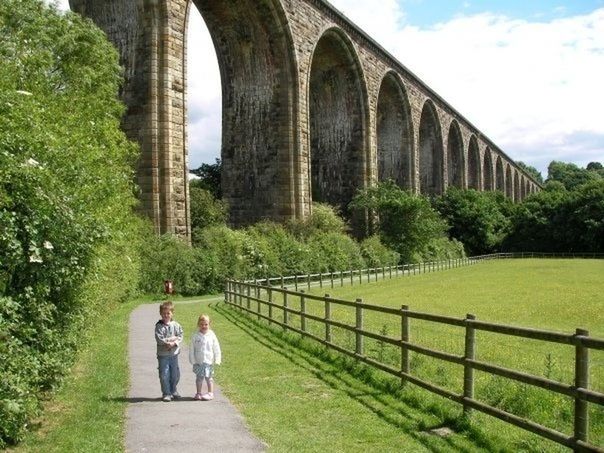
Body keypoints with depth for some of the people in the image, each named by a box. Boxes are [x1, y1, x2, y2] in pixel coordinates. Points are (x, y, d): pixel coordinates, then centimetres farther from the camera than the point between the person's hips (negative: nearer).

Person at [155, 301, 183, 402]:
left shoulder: (176, 325, 2)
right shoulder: (159, 326, -7)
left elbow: (180, 336, -1)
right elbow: (159, 339, -16)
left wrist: (174, 343, -19)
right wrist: (173, 338, -15)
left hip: (174, 353, 3)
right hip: (163, 354, -3)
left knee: (175, 375, 12)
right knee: (164, 375, -1)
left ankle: (173, 391, 32)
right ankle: (166, 394, 11)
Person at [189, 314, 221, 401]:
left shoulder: (212, 335, -3)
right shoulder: (195, 336, -4)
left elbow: (216, 348, 2)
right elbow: (191, 349, 0)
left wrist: (217, 360, -1)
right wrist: (193, 360, -3)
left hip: (208, 361, -1)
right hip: (198, 361, 1)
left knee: (209, 377, 6)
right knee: (199, 377, 9)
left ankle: (210, 393, 15)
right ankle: (198, 393, 20)